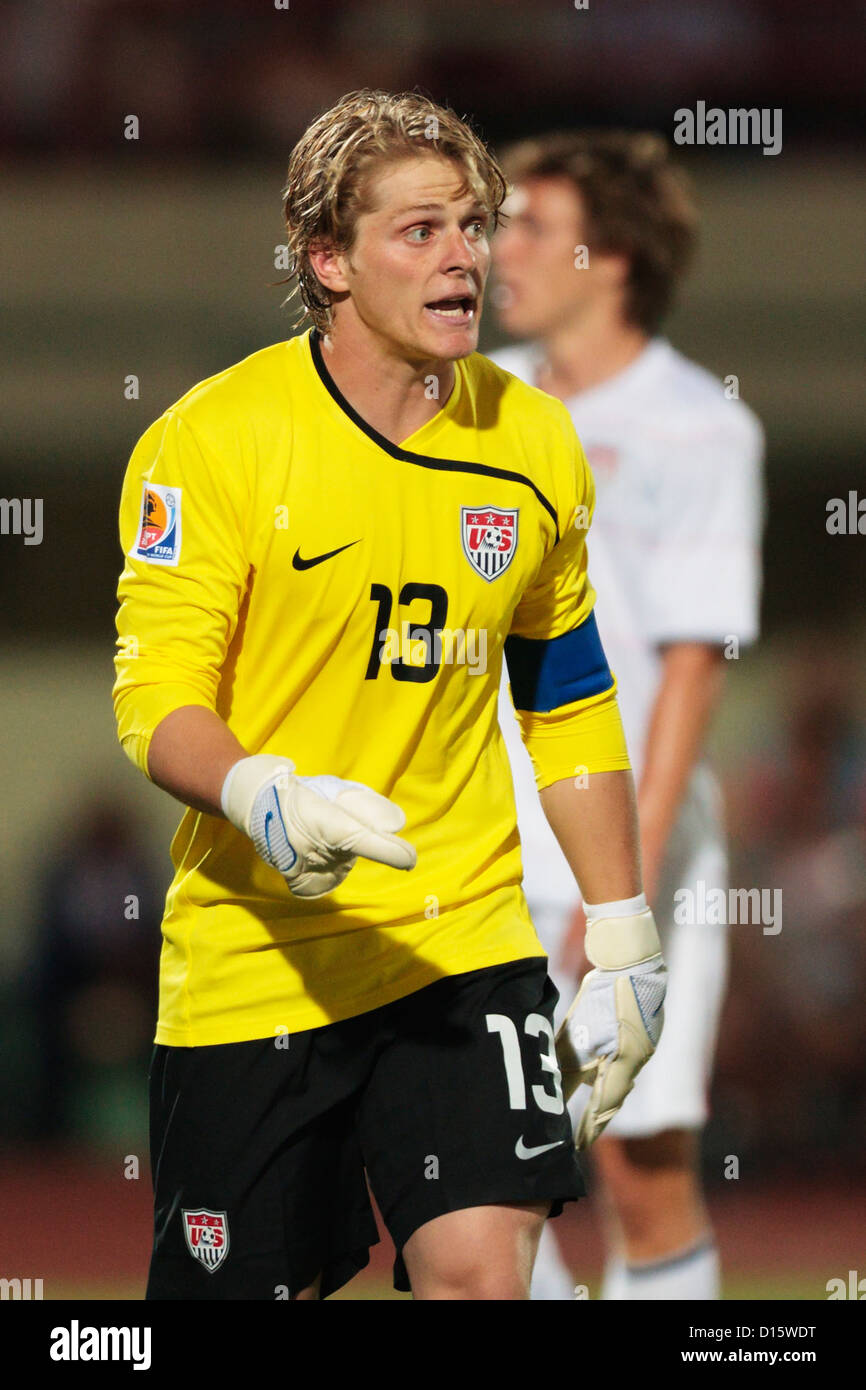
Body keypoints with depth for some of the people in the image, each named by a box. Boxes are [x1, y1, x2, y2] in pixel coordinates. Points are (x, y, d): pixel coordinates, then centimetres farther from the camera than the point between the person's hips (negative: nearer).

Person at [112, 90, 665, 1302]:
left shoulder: (534, 442, 5)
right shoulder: (213, 439, -9)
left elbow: (572, 706, 16)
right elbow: (156, 699, -11)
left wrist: (623, 941, 13)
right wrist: (262, 796, -33)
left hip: (463, 940, 3)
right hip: (254, 960, -2)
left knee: (480, 1270, -16)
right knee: (238, 1290, 4)